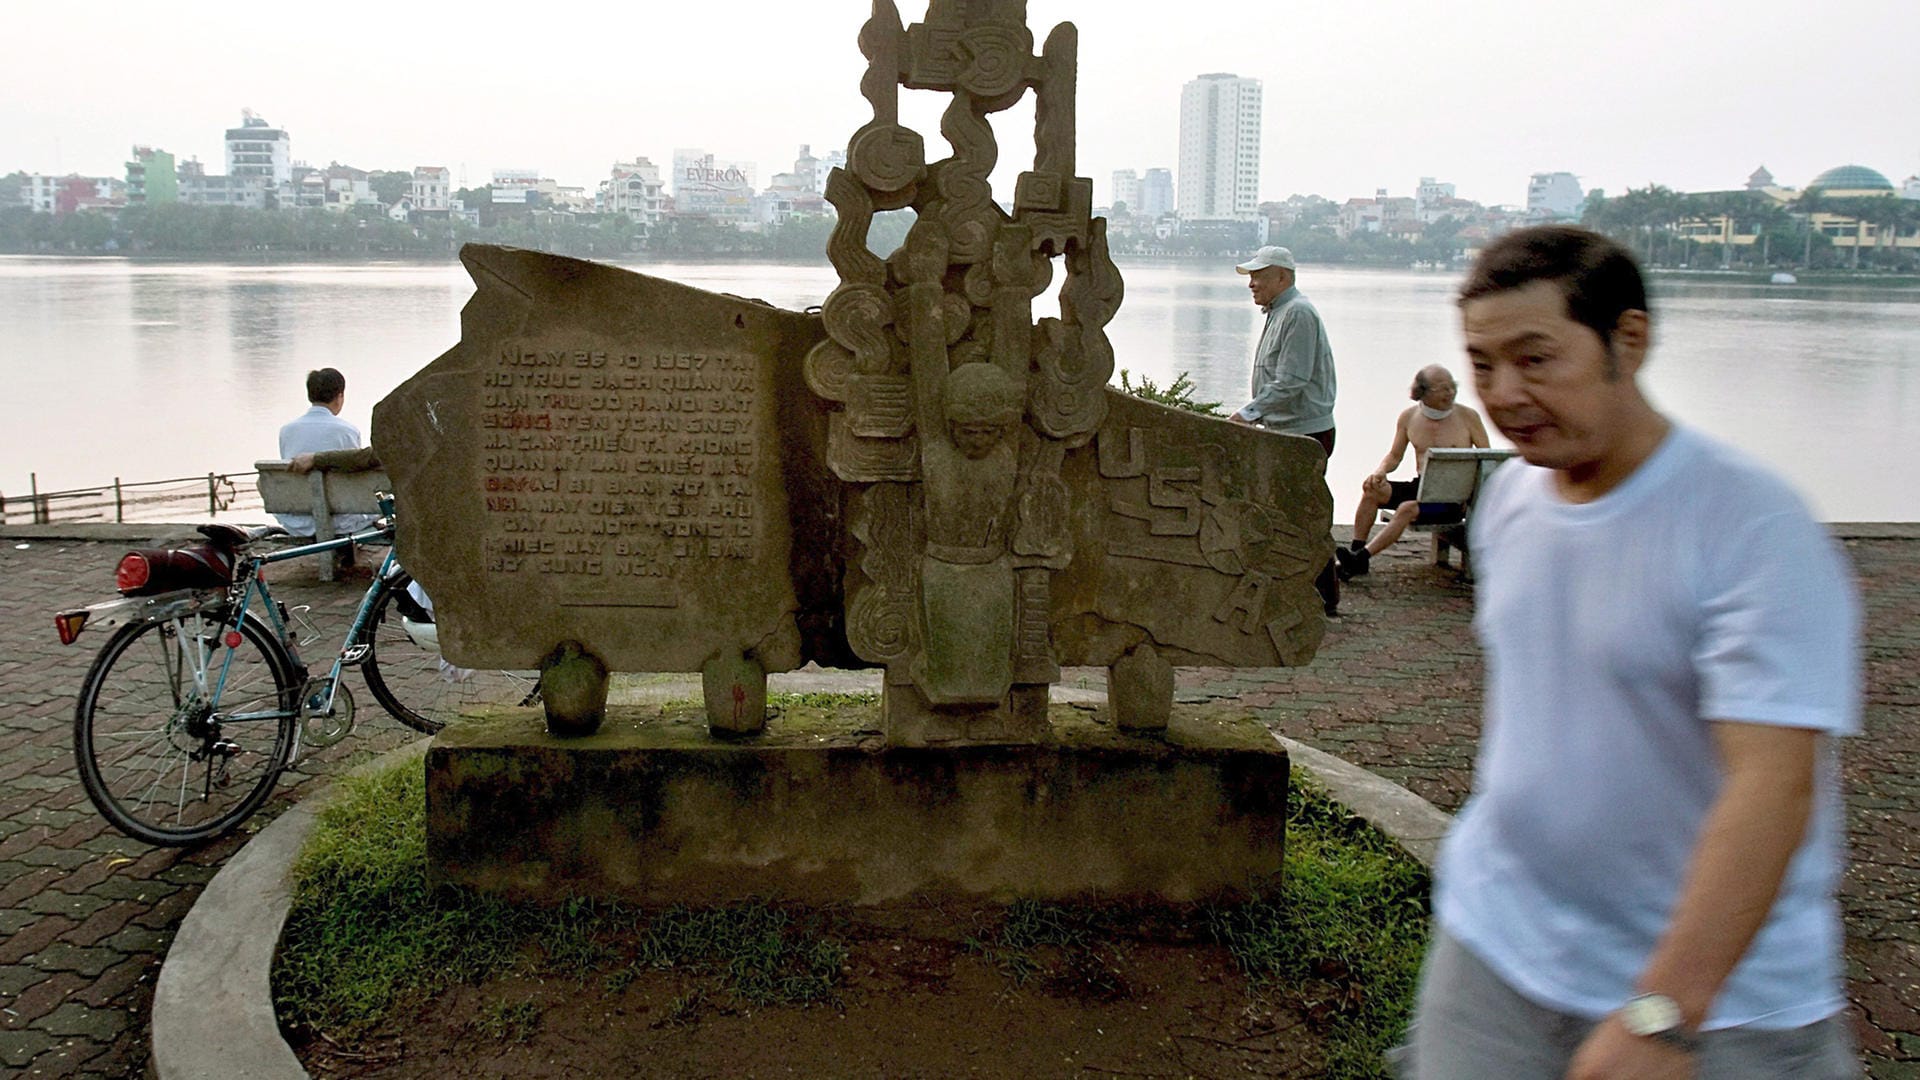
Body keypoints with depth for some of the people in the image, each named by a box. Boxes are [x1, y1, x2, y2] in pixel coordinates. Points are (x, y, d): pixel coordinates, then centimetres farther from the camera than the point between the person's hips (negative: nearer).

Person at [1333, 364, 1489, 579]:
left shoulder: (1468, 416, -2)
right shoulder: (1409, 416, 6)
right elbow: (1394, 456, 14)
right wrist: (1380, 471, -9)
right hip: (1420, 487, 4)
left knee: (1407, 509, -31)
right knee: (1371, 489, -20)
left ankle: (1360, 559, -32)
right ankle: (1356, 553, -20)